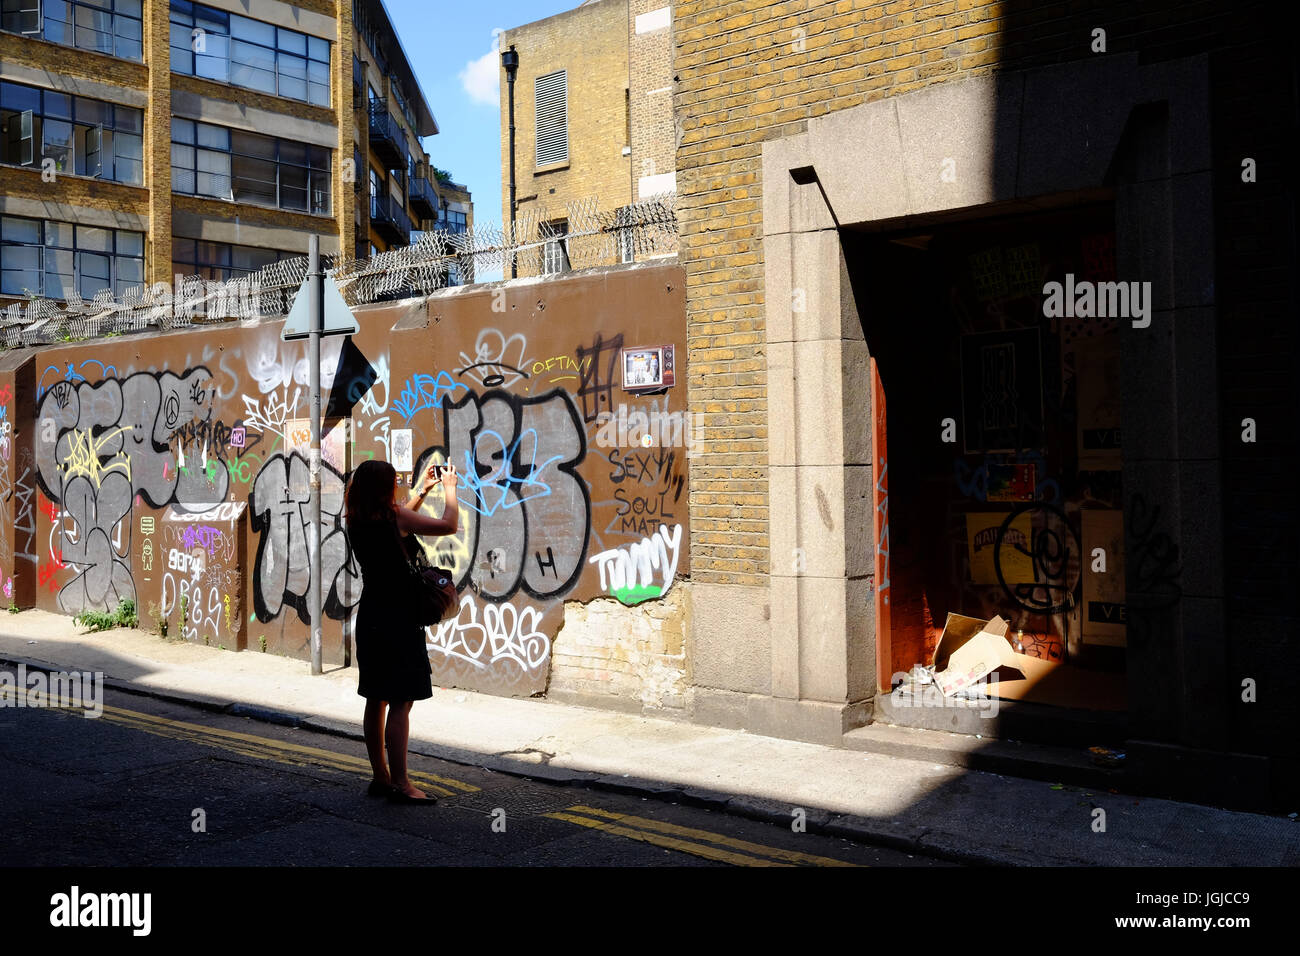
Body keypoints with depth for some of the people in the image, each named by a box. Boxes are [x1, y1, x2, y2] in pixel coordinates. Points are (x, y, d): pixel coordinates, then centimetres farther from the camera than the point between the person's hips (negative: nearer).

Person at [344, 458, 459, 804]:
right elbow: (449, 525, -10)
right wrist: (449, 487, 5)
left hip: (370, 617, 8)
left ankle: (380, 776, 22)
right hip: (397, 619, -8)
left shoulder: (358, 523, 8)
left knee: (376, 700, 13)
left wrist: (422, 491, 29)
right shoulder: (394, 517, -14)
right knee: (400, 703, -5)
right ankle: (400, 784, -3)